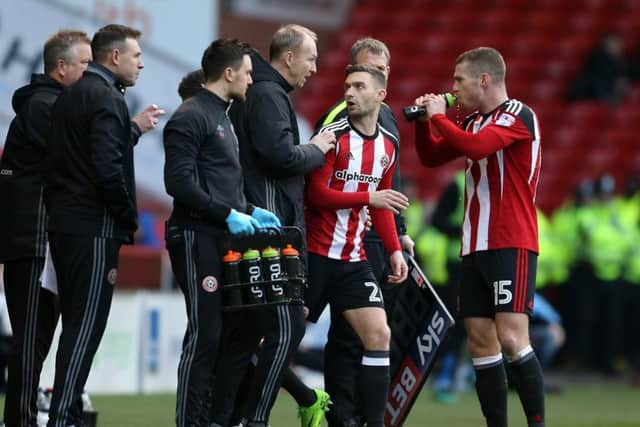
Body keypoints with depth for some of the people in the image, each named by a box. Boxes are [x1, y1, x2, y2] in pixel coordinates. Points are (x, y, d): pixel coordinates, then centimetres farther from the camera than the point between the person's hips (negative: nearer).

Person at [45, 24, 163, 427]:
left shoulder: (71, 95, 17)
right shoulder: (107, 99, -13)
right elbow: (109, 170, -21)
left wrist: (134, 128, 27)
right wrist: (129, 219, -9)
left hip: (63, 223, 9)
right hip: (94, 228, -9)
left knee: (76, 325, 14)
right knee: (87, 326, -7)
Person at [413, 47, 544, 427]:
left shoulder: (518, 116, -9)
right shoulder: (475, 121, 16)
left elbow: (475, 146, -26)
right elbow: (431, 157, 26)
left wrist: (438, 115, -12)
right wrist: (424, 120, 9)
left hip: (511, 246, -8)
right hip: (475, 248, 8)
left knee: (512, 339, -17)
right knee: (480, 343, 3)